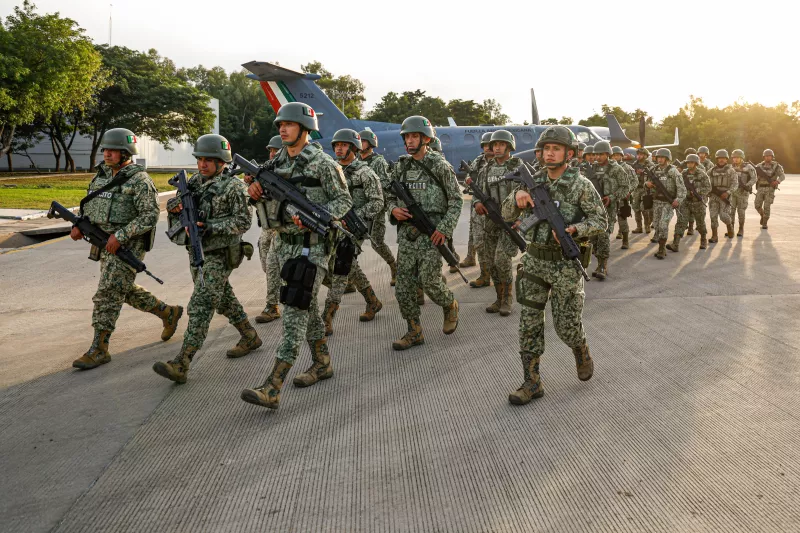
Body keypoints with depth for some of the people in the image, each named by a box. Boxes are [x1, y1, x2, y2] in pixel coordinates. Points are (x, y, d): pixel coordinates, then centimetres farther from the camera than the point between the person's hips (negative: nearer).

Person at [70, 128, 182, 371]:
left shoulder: (139, 180, -13)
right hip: (104, 243, 9)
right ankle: (168, 313, 35)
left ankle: (98, 350, -2)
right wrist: (79, 225, 2)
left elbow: (150, 215, -19)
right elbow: (89, 203, 20)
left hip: (127, 245, -9)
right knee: (125, 291, 18)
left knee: (108, 294, -9)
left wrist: (121, 235, -24)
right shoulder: (102, 175, 11)